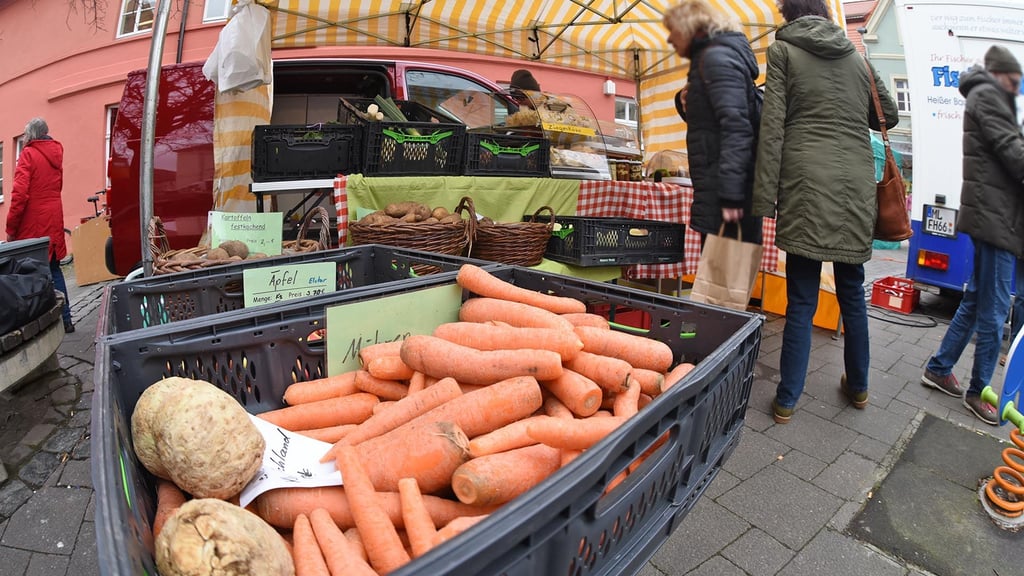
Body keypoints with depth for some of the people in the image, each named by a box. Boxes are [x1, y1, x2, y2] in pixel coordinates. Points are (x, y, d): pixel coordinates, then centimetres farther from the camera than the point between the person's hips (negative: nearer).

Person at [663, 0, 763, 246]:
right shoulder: (707, 58, 23)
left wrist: (730, 194, -23)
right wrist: (687, 102, 10)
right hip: (720, 188, 10)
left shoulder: (716, 57, -7)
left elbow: (735, 126, -18)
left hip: (725, 190, -10)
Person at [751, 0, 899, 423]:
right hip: (856, 181, 4)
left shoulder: (783, 50, 6)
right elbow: (889, 115, 28)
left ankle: (786, 401, 4)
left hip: (808, 181, -4)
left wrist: (765, 198, -7)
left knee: (802, 299, -2)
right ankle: (858, 386, 29)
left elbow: (772, 126, -5)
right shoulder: (857, 58, 20)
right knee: (852, 290, 16)